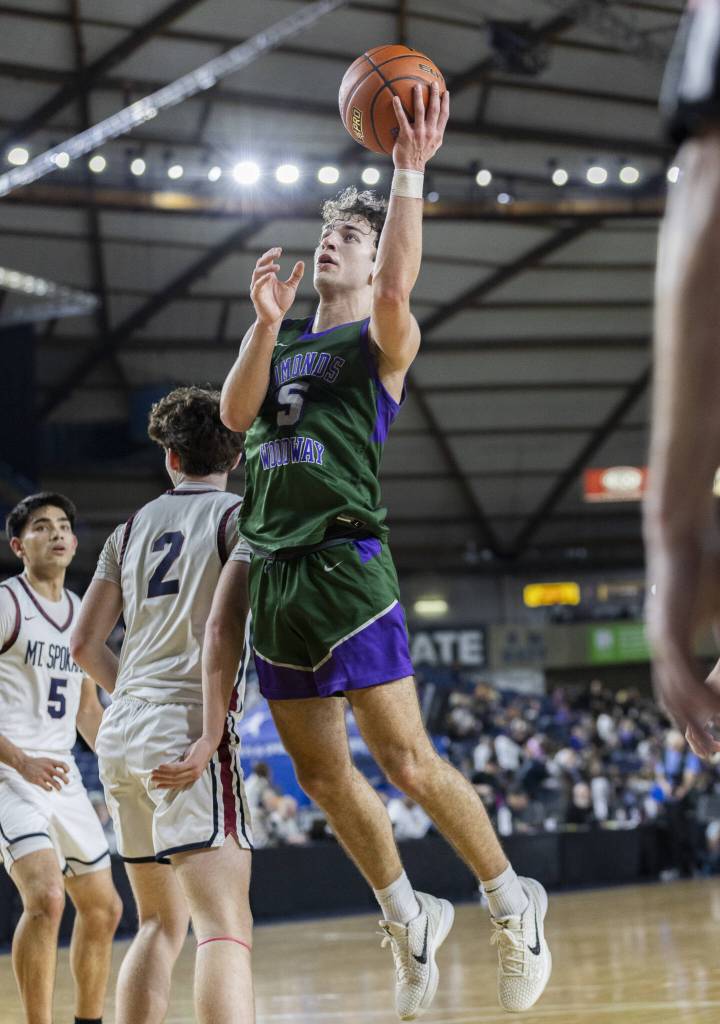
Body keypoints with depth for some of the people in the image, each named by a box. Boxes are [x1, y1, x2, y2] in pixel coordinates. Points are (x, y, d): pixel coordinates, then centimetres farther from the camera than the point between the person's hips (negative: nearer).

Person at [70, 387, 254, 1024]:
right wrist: (211, 736, -16)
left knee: (160, 924, 18)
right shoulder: (241, 515, 0)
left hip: (121, 733, 7)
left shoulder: (132, 529, 17)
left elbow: (85, 644, 17)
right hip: (185, 729, -6)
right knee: (226, 929, -15)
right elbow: (226, 621, -15)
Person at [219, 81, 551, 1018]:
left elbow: (397, 287, -21)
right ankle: (408, 919, 24)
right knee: (321, 774, 9)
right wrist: (265, 321, -7)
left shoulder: (383, 339, 2)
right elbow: (236, 415, 4)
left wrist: (410, 169, -23)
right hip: (274, 574, 6)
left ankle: (513, 902, 7)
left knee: (405, 761, -9)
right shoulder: (284, 340, 19)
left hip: (347, 567, -6)